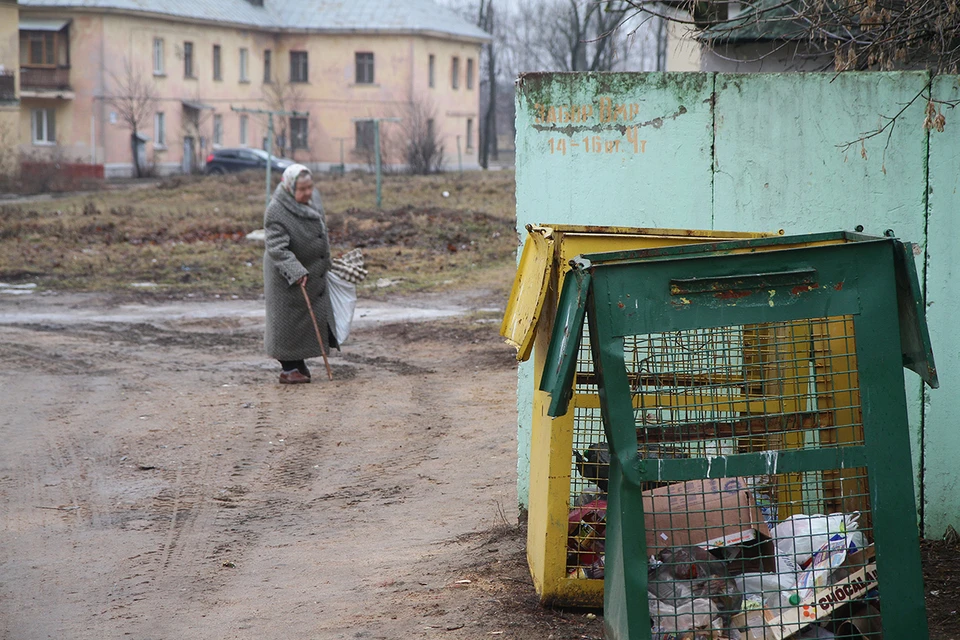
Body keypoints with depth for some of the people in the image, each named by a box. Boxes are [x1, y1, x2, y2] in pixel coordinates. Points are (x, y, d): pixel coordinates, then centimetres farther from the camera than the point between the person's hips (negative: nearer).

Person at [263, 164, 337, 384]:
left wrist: (325, 261, 25)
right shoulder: (276, 213, -25)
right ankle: (288, 369, 10)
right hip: (286, 278, -8)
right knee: (288, 321, 0)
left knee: (314, 317, 12)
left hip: (314, 273, 8)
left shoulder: (313, 198, -1)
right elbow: (277, 248, -31)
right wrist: (295, 272, -42)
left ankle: (299, 363, 25)